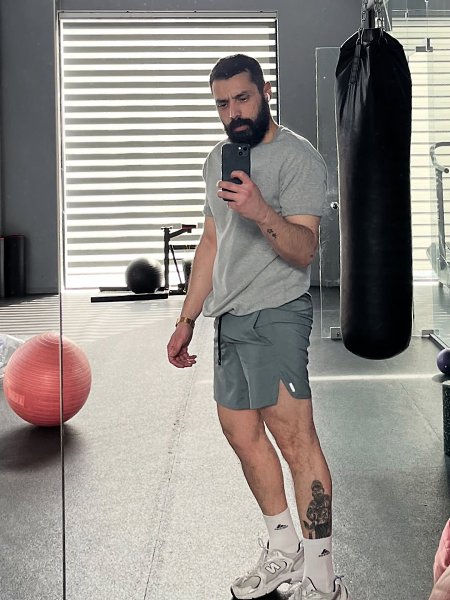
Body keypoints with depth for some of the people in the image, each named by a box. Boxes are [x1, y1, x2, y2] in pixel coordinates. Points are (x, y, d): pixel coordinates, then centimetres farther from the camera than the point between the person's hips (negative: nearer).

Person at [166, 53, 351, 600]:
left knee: (293, 437, -12)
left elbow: (303, 250, -17)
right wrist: (187, 319, 19)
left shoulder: (298, 158, -8)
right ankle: (283, 550, 26)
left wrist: (262, 212, -34)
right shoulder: (217, 160, 16)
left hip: (275, 314, -8)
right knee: (241, 433, 12)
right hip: (229, 318, 8)